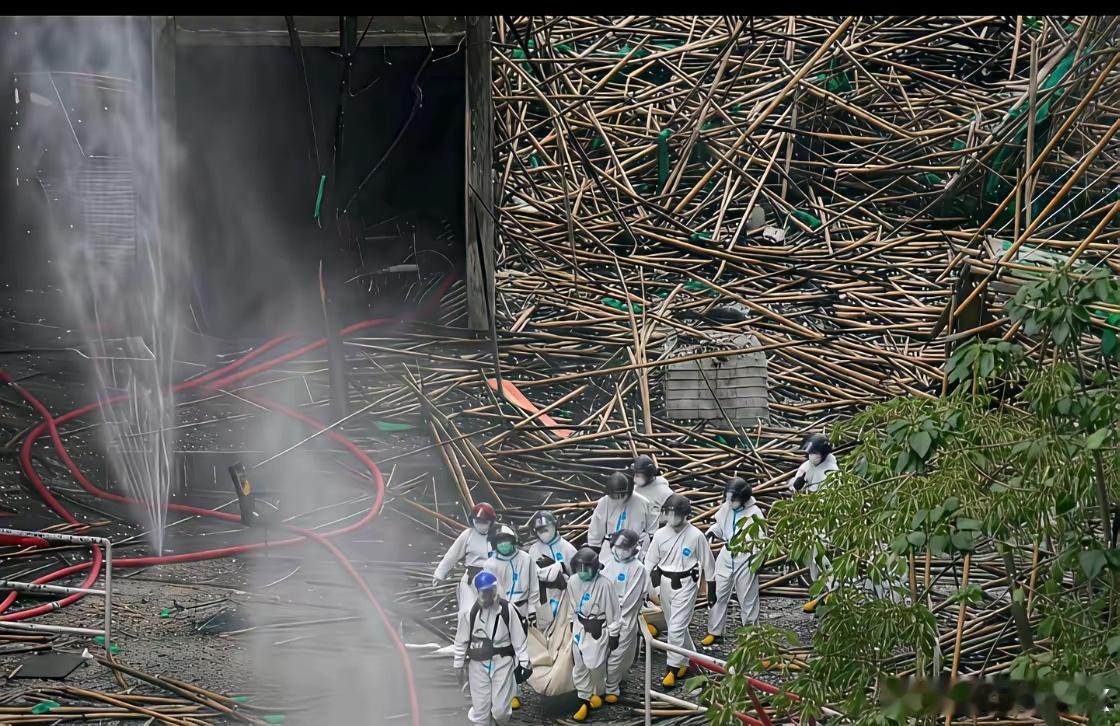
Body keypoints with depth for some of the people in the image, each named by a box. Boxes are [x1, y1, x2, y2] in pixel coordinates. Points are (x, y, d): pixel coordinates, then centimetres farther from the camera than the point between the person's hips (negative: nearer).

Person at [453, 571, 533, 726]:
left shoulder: (507, 609, -7)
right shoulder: (469, 612, -8)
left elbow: (518, 638, -1)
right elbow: (461, 641, 3)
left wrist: (524, 662, -1)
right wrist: (459, 666, 7)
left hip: (503, 662, 0)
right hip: (478, 664, 0)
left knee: (501, 710, -4)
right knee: (480, 708, 3)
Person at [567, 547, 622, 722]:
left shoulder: (603, 584, -23)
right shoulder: (573, 582, -8)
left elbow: (612, 611, -13)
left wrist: (614, 635, -8)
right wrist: (573, 628, 18)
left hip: (598, 630, -5)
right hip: (580, 628, 5)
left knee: (595, 665, 3)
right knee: (580, 667, 7)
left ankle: (598, 694, 31)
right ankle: (585, 702, 16)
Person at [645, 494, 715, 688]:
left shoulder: (696, 536, -11)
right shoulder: (660, 535, -2)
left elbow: (708, 563, -2)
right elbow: (650, 562, 6)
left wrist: (711, 590, 2)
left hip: (685, 584, -5)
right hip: (665, 583, 5)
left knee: (677, 628, -11)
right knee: (677, 626, 15)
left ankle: (673, 668, -4)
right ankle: (689, 659, 34)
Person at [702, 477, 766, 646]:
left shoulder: (754, 513, -13)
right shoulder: (726, 508, 2)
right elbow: (719, 525, 18)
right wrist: (712, 531, -3)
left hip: (745, 558, -5)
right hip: (726, 556, 5)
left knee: (748, 596, 5)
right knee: (718, 594, 6)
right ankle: (714, 632, 14)